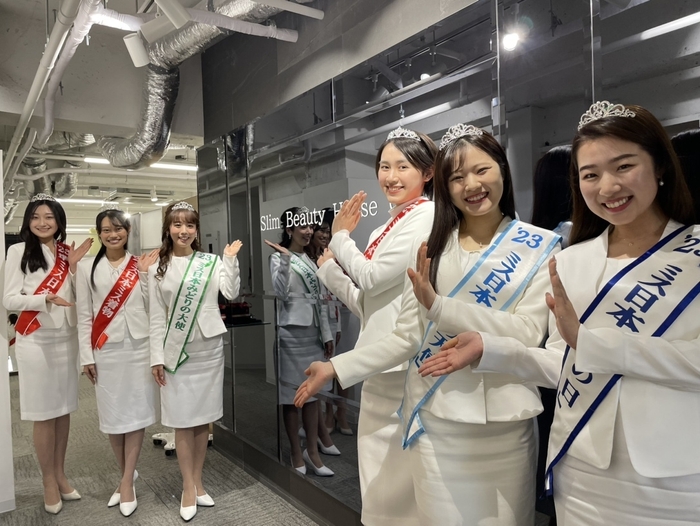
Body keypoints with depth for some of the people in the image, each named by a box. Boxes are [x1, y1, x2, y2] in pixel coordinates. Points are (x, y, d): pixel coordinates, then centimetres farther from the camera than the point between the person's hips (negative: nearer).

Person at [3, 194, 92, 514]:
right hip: (36, 340, -4)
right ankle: (49, 482, 15)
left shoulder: (67, 251, 8)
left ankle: (61, 474, 25)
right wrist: (45, 299, -24)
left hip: (67, 337, 4)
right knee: (44, 413, 1)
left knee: (63, 409, 11)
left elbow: (77, 297, 7)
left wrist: (73, 265, -6)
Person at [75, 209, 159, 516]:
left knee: (136, 412, 3)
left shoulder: (142, 264, 5)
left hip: (139, 346, 0)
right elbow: (84, 315, 2)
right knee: (112, 414, 8)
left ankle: (127, 482, 15)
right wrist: (86, 356, -2)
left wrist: (146, 274, -7)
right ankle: (127, 475, 27)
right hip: (105, 350, 0)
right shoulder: (87, 268, 3)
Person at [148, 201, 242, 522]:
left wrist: (230, 260, -12)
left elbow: (231, 294, -8)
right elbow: (156, 317, 0)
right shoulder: (157, 269, 2)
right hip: (177, 351, -1)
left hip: (209, 349, 1)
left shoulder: (211, 262, 4)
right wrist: (156, 357, -4)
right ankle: (189, 488, 18)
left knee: (204, 418, 10)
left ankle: (197, 482, 25)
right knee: (183, 420, 4)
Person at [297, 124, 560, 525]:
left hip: (505, 423, -1)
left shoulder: (541, 246, -2)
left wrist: (439, 306, -21)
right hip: (434, 420, 2)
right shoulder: (430, 248, 4)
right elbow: (407, 337, 4)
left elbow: (528, 333, -14)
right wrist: (337, 367, -2)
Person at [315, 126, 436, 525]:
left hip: (406, 364, -9)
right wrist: (332, 269, 5)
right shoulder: (385, 231, 17)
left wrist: (340, 238, 3)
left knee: (400, 484, 2)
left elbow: (371, 277, -12)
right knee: (380, 482, 19)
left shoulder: (428, 215, -10)